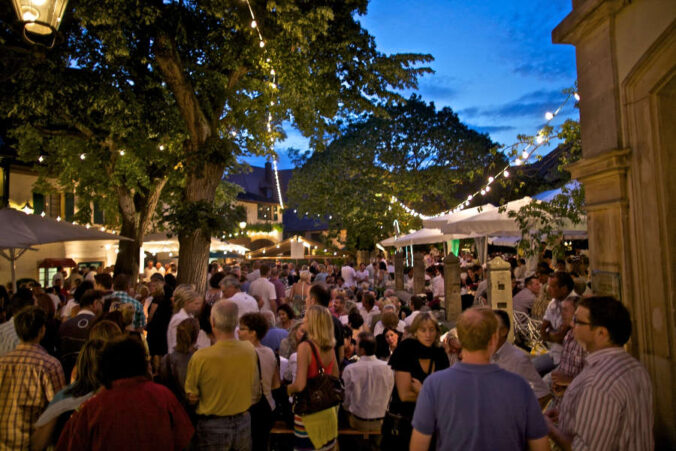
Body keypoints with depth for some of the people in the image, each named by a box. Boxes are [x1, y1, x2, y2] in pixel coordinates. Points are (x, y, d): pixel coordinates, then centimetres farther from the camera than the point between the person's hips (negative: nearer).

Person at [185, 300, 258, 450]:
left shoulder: (200, 357, -23)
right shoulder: (250, 350, -12)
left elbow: (192, 397, -10)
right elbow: (254, 389, 1)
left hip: (212, 427, -2)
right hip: (243, 422, 3)